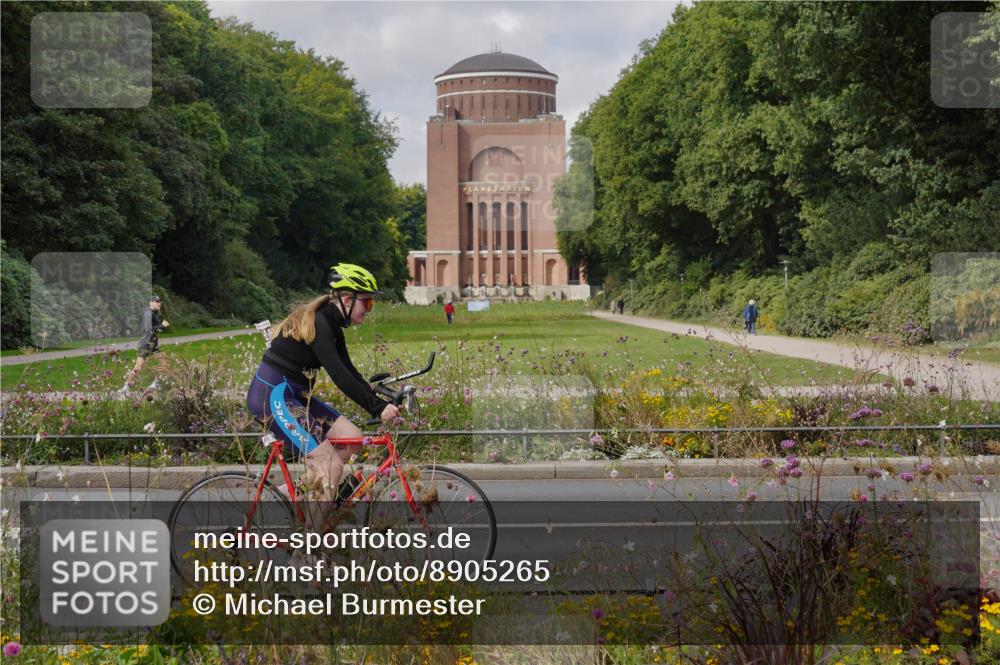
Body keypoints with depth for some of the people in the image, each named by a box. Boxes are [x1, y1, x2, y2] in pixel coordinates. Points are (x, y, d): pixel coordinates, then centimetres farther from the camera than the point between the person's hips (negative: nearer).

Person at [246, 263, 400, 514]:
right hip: (272, 396, -10)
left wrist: (380, 401, 1)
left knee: (352, 438, -1)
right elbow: (340, 377, -27)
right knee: (332, 466, -15)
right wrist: (378, 408, -28)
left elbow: (349, 372, 11)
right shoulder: (317, 323, -20)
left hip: (294, 395, 10)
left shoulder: (331, 324, 9)